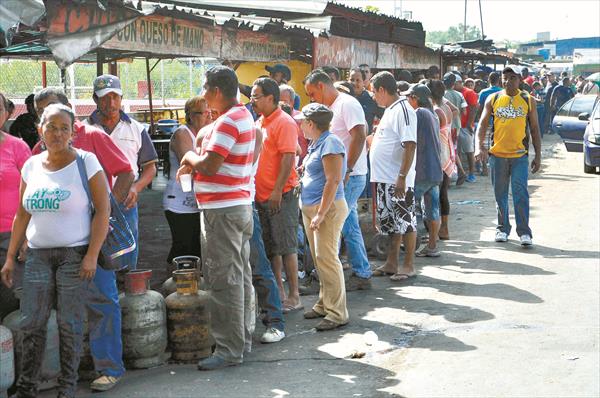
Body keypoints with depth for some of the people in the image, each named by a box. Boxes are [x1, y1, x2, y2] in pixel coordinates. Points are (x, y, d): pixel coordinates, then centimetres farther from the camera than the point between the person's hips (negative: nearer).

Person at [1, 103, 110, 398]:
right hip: (38, 254, 4)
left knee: (70, 324, 0)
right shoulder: (31, 166, 9)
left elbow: (103, 210, -7)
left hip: (74, 254, -4)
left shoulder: (85, 162, -5)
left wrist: (92, 255, -13)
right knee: (31, 323, 2)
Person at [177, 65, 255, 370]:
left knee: (224, 280, -5)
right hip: (240, 205, 10)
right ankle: (242, 339, 25)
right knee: (240, 275, 15)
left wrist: (190, 158, -4)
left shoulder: (227, 122, -18)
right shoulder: (244, 115, 14)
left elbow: (210, 164, -24)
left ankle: (229, 349, 0)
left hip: (222, 210, -10)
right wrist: (195, 164, 6)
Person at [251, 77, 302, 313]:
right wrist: (256, 190, 17)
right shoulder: (259, 123, 15)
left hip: (281, 195, -9)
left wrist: (277, 191, -22)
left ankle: (294, 296, 2)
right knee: (271, 247, 12)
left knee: (286, 245, -4)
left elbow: (288, 158, -18)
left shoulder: (284, 123, -11)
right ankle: (278, 292, 22)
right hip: (262, 195, 9)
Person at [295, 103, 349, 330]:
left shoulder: (330, 143, -14)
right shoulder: (316, 143, 15)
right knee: (318, 258, 13)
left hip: (327, 208, -10)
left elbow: (333, 181, -21)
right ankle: (324, 304, 22)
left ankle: (337, 313, -6)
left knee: (326, 258, -10)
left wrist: (321, 214, -23)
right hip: (310, 207, 10)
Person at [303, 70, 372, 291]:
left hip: (350, 176, -9)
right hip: (341, 176, 9)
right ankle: (362, 274, 18)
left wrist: (346, 170, -24)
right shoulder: (331, 108, 17)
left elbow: (359, 136, -22)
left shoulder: (347, 104, -12)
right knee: (349, 227, 12)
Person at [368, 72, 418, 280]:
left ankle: (409, 265, 8)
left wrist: (402, 177, -25)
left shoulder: (403, 110, -16)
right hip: (385, 178, 10)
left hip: (398, 180, -10)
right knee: (390, 222, 15)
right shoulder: (389, 110, 15)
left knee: (406, 222, 0)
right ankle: (391, 263, 24)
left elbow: (410, 146, -23)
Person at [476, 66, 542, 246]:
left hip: (520, 155, -1)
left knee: (521, 194, -8)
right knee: (500, 195, 10)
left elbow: (534, 129, 7)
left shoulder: (527, 100, 4)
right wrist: (480, 145, -15)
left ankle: (524, 231, -2)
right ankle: (502, 228, 22)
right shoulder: (493, 99, 4)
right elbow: (483, 123, 3)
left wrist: (538, 155, 4)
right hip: (497, 154, 1)